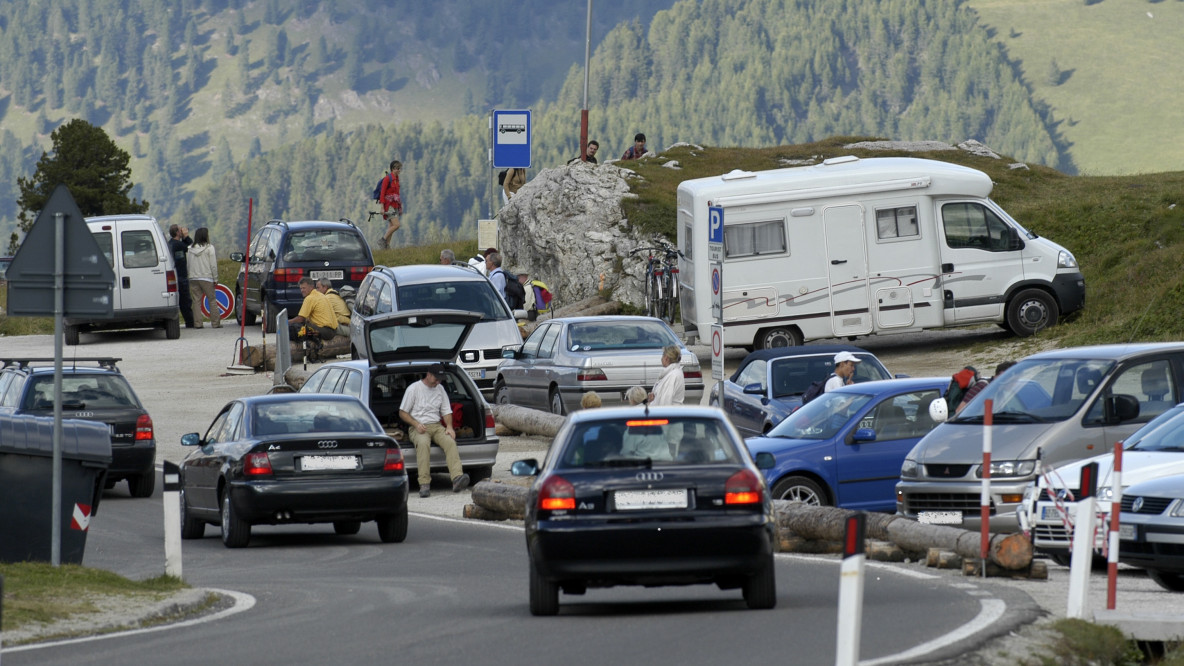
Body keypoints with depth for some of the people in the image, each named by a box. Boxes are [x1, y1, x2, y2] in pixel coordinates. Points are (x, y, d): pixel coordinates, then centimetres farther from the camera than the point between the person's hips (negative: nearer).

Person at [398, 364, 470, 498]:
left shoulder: (440, 389, 16)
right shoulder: (414, 389, 2)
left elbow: (446, 411, 18)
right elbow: (402, 413, 2)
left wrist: (449, 427, -3)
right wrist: (416, 425, -14)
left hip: (436, 426, 4)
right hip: (418, 428, -4)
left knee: (450, 441, -29)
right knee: (423, 443, -38)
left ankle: (457, 478, -46)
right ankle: (424, 484, -43)